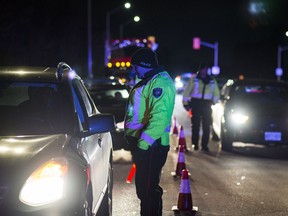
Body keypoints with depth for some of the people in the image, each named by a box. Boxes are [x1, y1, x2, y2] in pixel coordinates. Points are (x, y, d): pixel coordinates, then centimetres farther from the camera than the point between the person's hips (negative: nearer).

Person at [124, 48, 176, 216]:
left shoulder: (160, 82, -16)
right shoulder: (149, 81, 18)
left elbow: (159, 117, -26)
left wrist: (143, 144, -27)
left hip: (150, 146, -11)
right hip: (141, 143, 11)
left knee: (148, 189, -6)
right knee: (143, 188, 18)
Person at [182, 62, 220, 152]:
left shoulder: (212, 80, 11)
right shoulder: (194, 79, 4)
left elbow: (216, 93, 21)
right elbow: (187, 91, 3)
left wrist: (214, 101, 9)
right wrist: (185, 103, -2)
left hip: (207, 104, 2)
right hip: (196, 103, -2)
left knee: (206, 126, -2)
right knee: (195, 125, -1)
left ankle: (204, 145, 3)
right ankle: (195, 144, 6)